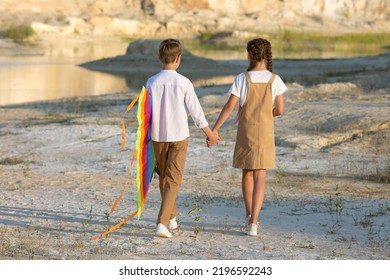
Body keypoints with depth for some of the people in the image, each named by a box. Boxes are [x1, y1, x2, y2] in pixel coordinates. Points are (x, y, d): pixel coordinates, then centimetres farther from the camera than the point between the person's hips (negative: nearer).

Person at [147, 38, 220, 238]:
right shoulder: (183, 83, -12)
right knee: (173, 180, -1)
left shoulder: (151, 83, -5)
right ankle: (162, 223, -15)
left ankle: (171, 218, 33)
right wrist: (210, 134, 7)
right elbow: (195, 111, -6)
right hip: (179, 136, -3)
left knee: (163, 177, 19)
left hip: (158, 136, 3)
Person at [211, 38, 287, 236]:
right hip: (265, 132, 0)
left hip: (245, 131, 0)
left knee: (247, 172, 19)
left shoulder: (242, 79, -10)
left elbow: (229, 106, -12)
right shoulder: (274, 80, -6)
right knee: (259, 177, -2)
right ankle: (253, 222, -15)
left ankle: (249, 216, 28)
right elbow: (280, 110, -4)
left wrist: (214, 129, -7)